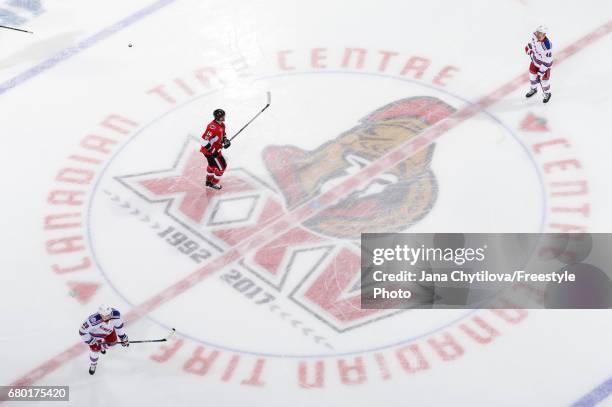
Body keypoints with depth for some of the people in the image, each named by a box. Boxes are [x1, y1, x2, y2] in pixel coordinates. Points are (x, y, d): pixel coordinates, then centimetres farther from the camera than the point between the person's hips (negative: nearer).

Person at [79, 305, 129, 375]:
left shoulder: (116, 314, -36)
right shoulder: (92, 321, -47)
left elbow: (118, 324, -13)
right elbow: (82, 331, -32)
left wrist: (123, 337, -4)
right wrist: (89, 340, -22)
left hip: (109, 330, 4)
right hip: (95, 334, -4)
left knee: (113, 342, 23)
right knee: (95, 350, 4)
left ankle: (103, 346, 62)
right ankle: (93, 365, 39)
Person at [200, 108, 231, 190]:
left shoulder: (221, 124, 0)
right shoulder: (213, 127, -31)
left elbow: (222, 134, 20)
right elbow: (204, 139, -33)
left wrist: (225, 140, -1)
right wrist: (212, 150, -29)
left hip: (215, 149, 11)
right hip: (210, 151, -11)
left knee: (212, 164, 30)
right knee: (221, 167, -2)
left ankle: (209, 181, 51)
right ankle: (214, 183, 16)